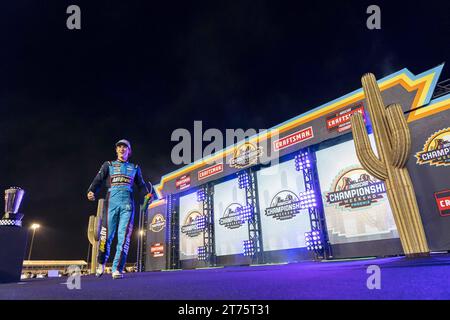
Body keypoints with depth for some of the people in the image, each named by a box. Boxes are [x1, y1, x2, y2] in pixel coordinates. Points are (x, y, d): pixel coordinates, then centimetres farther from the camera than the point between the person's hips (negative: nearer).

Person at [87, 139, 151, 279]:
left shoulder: (135, 168, 22)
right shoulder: (108, 165, 18)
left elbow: (141, 184, 16)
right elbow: (98, 180, 6)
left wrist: (147, 194, -3)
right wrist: (91, 191, -13)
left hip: (127, 203, 1)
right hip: (112, 201, -1)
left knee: (124, 236, -7)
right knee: (107, 235, -1)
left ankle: (117, 269, -2)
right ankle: (101, 263, 24)